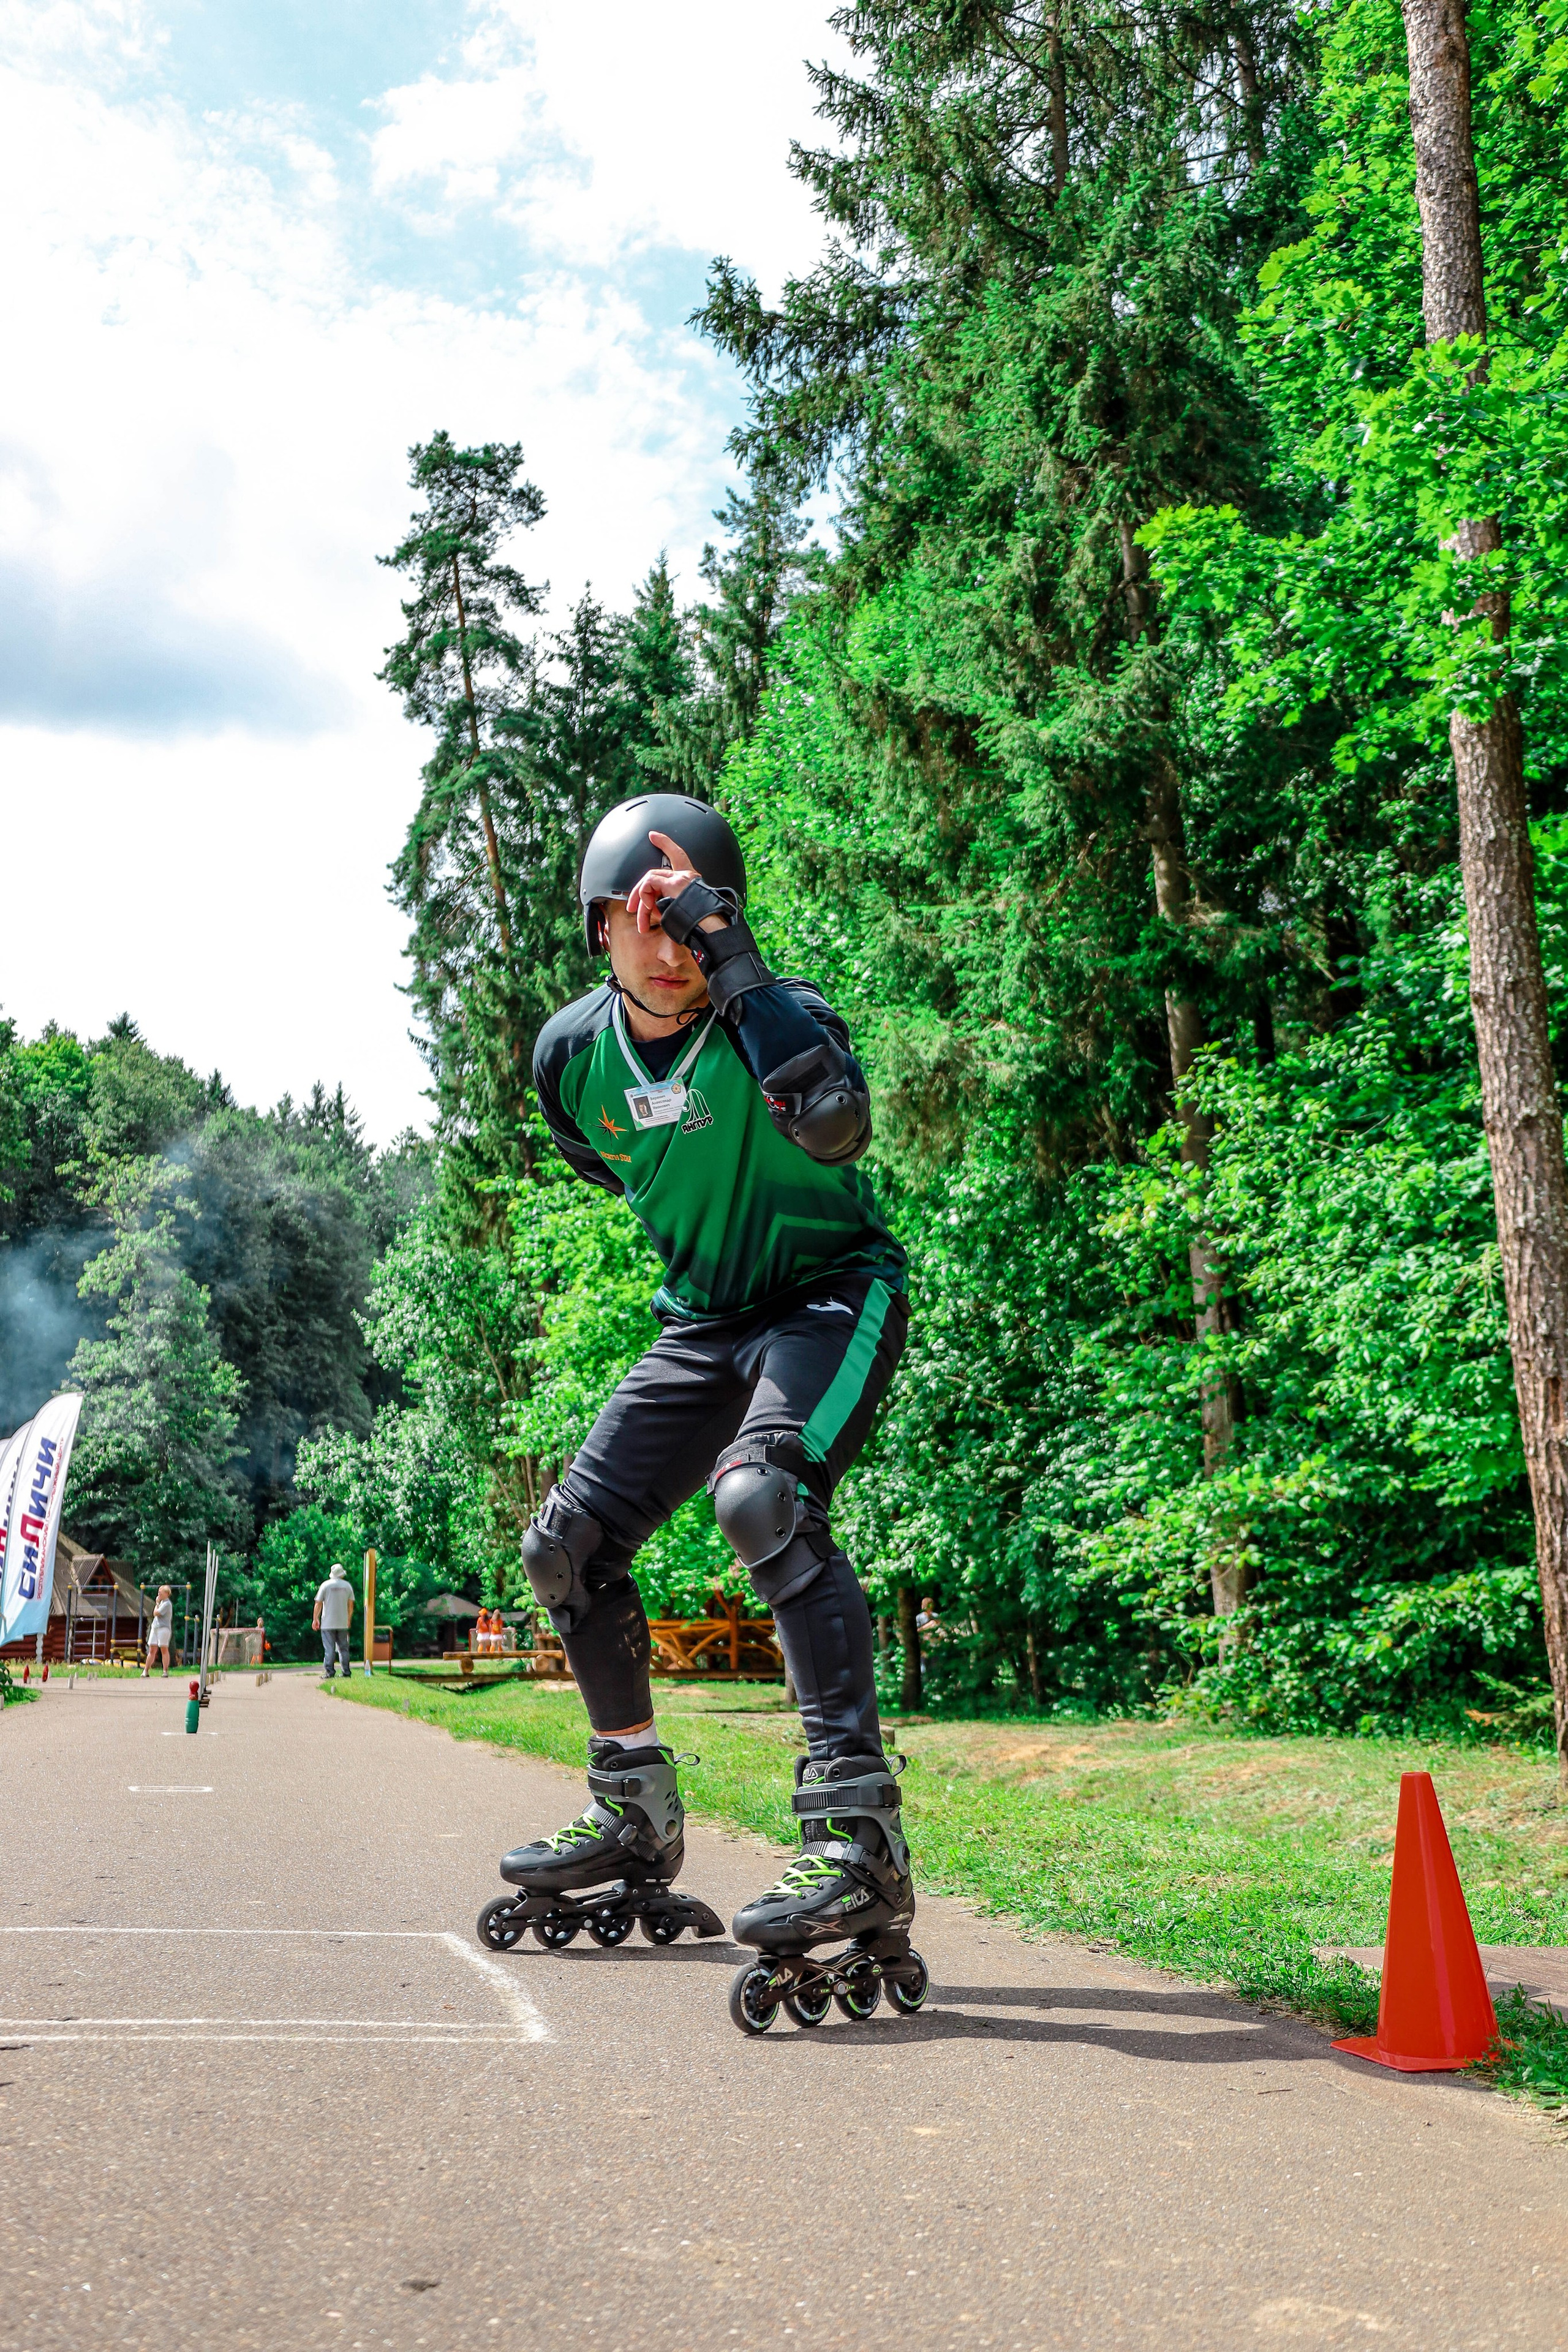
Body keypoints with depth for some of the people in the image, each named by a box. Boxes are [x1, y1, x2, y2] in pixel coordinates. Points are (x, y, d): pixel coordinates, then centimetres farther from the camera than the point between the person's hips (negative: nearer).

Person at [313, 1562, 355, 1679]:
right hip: (343, 1624, 3)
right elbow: (351, 1605, 10)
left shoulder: (326, 1585, -3)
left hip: (328, 1623, -3)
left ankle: (330, 1672, -7)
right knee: (343, 1648, 10)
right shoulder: (347, 1586, 5)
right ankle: (346, 1672, 8)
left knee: (329, 1649, -2)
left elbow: (318, 1604, -3)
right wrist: (349, 1620, 22)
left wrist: (315, 1619, 6)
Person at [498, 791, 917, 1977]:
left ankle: (860, 1834, -31)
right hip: (702, 1324, 7)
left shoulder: (777, 1013, -22)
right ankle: (637, 1817, 24)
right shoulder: (573, 1051, -5)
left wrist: (729, 957, -43)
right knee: (567, 1545, 5)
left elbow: (835, 1126, -46)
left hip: (833, 1294, -7)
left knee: (762, 1494, -35)